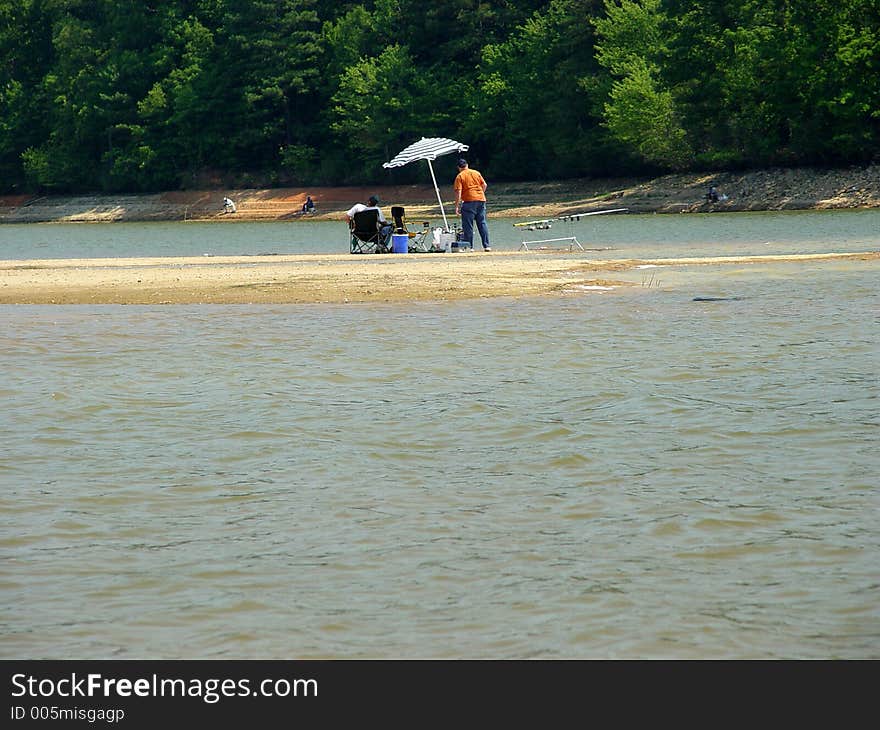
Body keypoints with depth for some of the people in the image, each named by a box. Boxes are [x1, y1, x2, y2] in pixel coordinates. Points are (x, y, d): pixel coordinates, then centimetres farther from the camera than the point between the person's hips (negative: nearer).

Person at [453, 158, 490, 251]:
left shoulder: (460, 176, -2)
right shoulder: (476, 173, 12)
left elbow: (458, 192, -9)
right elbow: (484, 185, 13)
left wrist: (457, 206, -8)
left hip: (469, 201, -5)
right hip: (481, 200, 5)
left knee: (467, 225, 1)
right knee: (482, 223, 8)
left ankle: (469, 246, -1)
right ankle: (486, 245, 5)